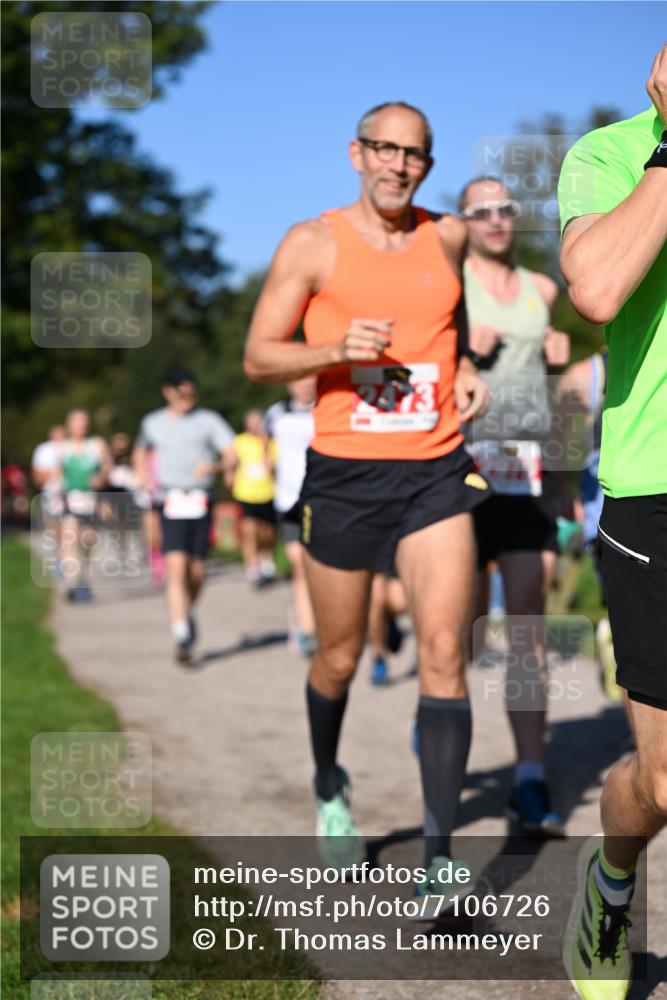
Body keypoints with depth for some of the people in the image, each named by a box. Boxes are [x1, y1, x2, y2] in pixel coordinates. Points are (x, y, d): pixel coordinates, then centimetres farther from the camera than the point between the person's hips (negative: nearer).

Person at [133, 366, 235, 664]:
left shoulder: (209, 420, 5)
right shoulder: (152, 423, 12)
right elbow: (141, 452, 31)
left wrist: (215, 465, -25)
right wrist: (142, 475, 12)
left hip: (201, 502, 0)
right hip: (171, 503, 0)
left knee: (197, 572, 5)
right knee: (176, 567, -15)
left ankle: (188, 612, 37)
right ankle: (182, 638, -16)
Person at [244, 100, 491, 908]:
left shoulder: (447, 239, 8)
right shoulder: (312, 244, -1)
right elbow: (258, 358, -1)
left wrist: (467, 370, 8)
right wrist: (337, 349, -18)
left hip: (436, 473, 1)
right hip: (344, 475, -1)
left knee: (442, 650, -11)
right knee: (339, 658, 11)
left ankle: (439, 856, -9)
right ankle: (328, 786, 41)